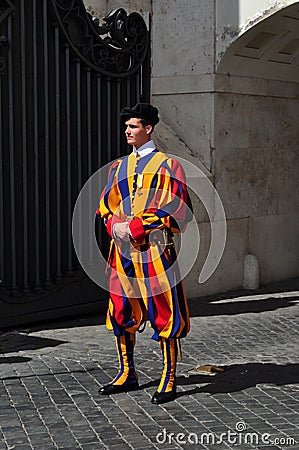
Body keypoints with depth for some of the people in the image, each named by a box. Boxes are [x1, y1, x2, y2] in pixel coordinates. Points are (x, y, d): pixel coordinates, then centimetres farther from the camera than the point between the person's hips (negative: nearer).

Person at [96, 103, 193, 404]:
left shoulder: (166, 165, -2)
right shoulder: (120, 167, 15)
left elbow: (173, 209, -10)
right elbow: (107, 205, 16)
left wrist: (135, 227, -17)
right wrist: (115, 226, -6)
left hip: (154, 251, -6)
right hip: (122, 250, 6)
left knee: (164, 314, -3)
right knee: (121, 313, 11)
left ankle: (169, 381, 5)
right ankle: (127, 374, 25)